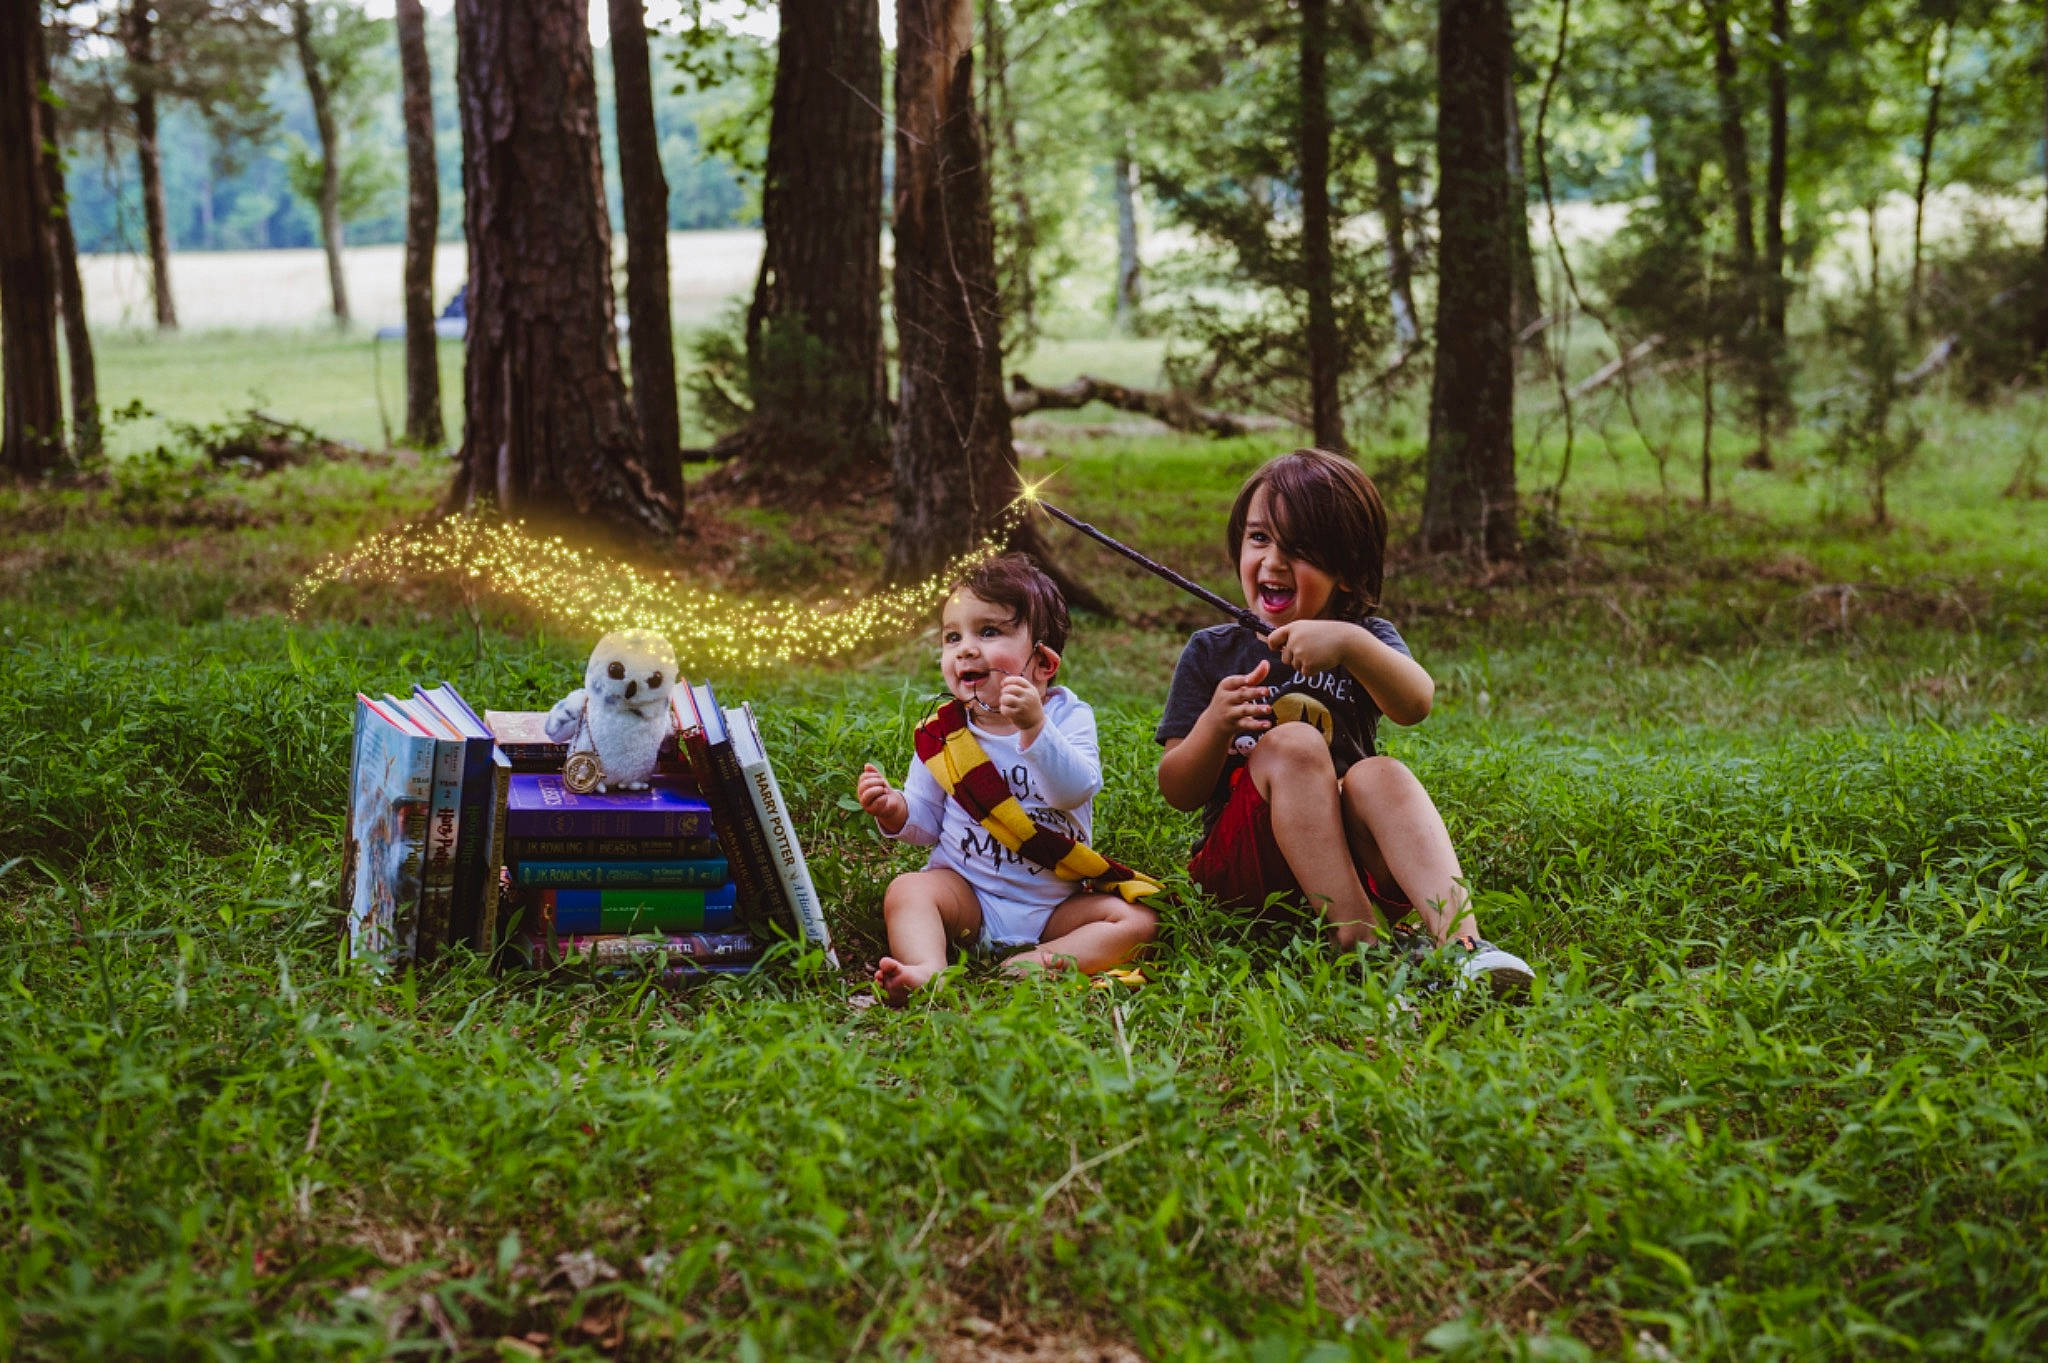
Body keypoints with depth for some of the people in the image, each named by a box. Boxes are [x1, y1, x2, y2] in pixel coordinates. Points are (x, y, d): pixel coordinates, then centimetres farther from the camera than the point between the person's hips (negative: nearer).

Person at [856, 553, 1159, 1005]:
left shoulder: (1067, 716, -4)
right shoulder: (942, 730, 3)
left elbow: (1075, 791, -23)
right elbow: (927, 823, 9)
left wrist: (1034, 727, -35)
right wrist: (895, 812, -14)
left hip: (1053, 907, -1)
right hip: (968, 896, 1)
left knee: (1136, 920, -21)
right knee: (907, 889, -25)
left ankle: (1027, 968, -39)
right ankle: (928, 974, -50)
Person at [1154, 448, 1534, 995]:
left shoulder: (1366, 640, 9)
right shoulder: (1212, 653, 8)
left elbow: (1415, 705, -17)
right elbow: (1178, 793, 3)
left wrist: (1351, 646, -35)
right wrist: (1214, 726, -17)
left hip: (1353, 857, 1)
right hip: (1242, 868, -1)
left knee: (1378, 774, -29)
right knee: (1292, 743, -26)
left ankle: (1459, 937, -47)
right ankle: (1361, 942, -37)